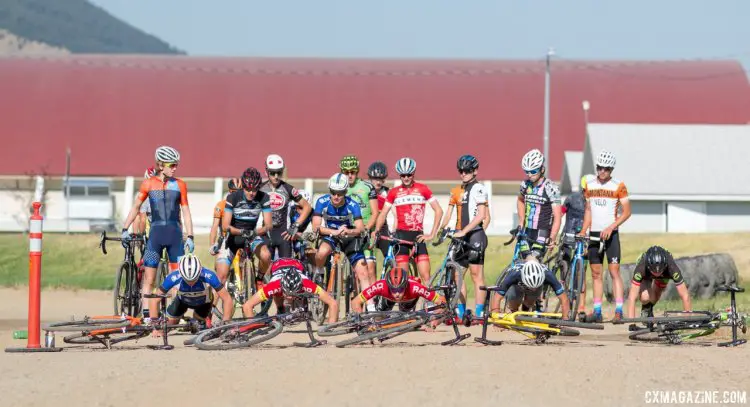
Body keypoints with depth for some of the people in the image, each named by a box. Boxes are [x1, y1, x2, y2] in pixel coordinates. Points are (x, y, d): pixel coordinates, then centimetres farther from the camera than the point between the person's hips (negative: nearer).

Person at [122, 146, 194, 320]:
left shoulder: (180, 185, 5)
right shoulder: (149, 184, 3)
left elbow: (186, 212, 8)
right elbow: (136, 207, 9)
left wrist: (190, 237, 2)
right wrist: (125, 229, 2)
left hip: (175, 234, 1)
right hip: (156, 233, -1)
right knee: (148, 278, -2)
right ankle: (146, 315, 0)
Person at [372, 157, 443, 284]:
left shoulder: (422, 189, 5)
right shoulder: (394, 192, 8)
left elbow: (438, 211, 5)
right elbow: (383, 213, 8)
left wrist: (432, 234, -2)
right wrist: (376, 231, -10)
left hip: (418, 235, 0)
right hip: (401, 235, 0)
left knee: (426, 276, -8)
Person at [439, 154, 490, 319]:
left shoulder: (478, 188, -7)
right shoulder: (456, 191, 16)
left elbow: (481, 215, -15)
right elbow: (448, 214, 13)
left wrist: (463, 231, -21)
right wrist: (441, 230, -3)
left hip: (474, 234, -7)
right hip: (460, 236, 7)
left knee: (476, 274, -5)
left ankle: (479, 312, -4)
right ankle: (460, 312, 12)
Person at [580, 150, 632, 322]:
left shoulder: (618, 186, -4)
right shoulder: (589, 184, 9)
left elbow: (626, 212, -5)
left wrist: (610, 227, -16)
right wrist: (582, 232, 8)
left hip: (610, 234, -4)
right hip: (594, 234, 4)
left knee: (614, 272, -9)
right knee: (596, 274, 5)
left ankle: (618, 311, -11)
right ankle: (597, 311, 7)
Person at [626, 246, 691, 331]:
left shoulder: (672, 267, -42)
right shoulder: (641, 267, -44)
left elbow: (685, 296, -39)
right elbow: (632, 297, -42)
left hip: (664, 275, 2)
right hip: (645, 276, -2)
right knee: (645, 297, -25)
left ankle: (650, 309, 26)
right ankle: (646, 309, 6)